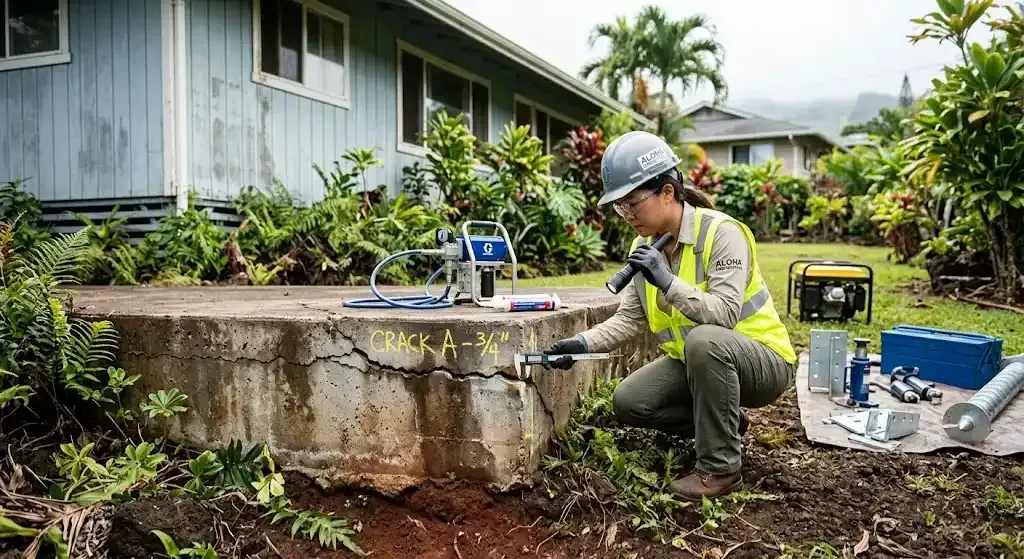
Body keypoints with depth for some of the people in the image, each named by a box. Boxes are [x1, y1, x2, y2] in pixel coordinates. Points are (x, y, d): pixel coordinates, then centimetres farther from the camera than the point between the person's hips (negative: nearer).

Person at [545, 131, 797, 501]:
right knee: (629, 403, -9)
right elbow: (629, 318, -2)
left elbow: (724, 315, -32)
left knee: (704, 339, -38)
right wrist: (583, 343, -17)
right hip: (695, 360, 7)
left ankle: (720, 468, -21)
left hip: (762, 360, -7)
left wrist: (668, 282, -41)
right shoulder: (644, 246, -2)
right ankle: (722, 423, 12)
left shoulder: (721, 232, -23)